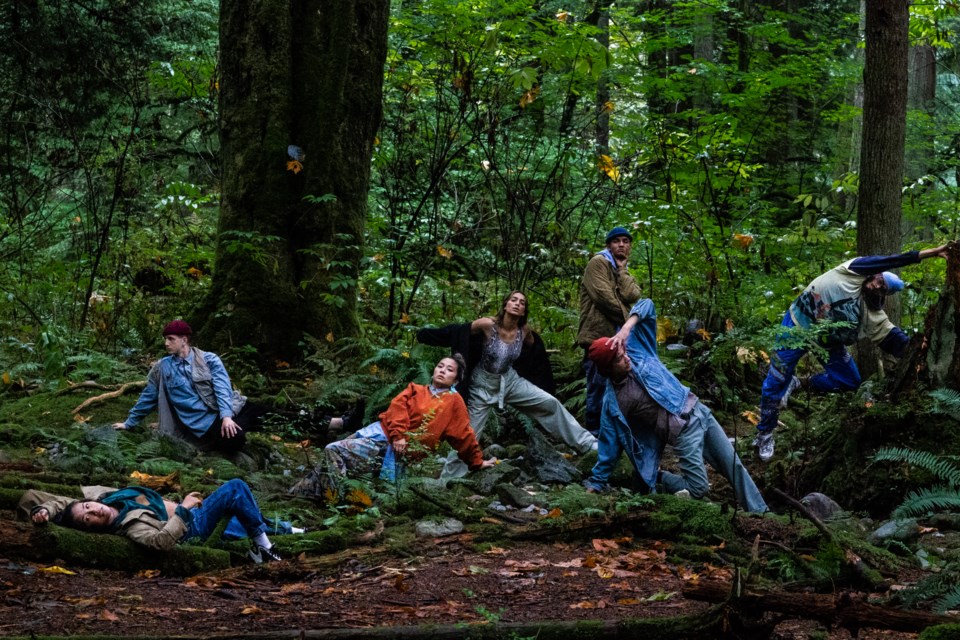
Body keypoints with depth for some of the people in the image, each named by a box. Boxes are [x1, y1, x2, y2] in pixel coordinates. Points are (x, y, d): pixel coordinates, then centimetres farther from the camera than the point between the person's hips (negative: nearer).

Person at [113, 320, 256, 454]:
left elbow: (222, 388, -7)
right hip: (204, 421, -1)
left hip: (230, 409, 1)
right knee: (232, 441, -32)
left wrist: (226, 416, -24)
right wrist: (129, 423, 23)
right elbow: (148, 397, 18)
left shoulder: (209, 360, 5)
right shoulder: (162, 367, 9)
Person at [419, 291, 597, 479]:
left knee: (551, 403, -2)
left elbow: (533, 349, 14)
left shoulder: (524, 331, -10)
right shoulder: (487, 325, -25)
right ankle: (447, 481, 9)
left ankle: (585, 442, 9)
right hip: (483, 385, -4)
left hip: (510, 381, 4)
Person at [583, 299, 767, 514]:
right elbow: (610, 444, -5)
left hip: (697, 409, 5)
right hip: (682, 430, -5)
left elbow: (647, 305, -5)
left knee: (734, 466, 8)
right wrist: (596, 482, -2)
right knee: (699, 488, -13)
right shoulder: (613, 402, -13)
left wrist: (628, 325, -24)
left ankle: (760, 512, 19)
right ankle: (659, 476, 12)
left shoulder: (636, 348, -4)